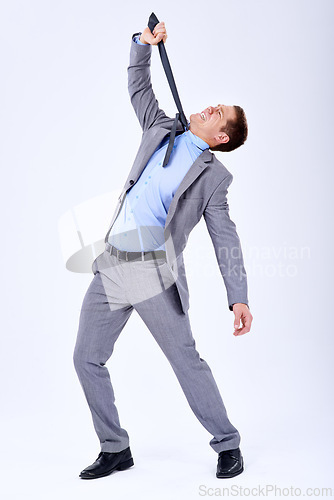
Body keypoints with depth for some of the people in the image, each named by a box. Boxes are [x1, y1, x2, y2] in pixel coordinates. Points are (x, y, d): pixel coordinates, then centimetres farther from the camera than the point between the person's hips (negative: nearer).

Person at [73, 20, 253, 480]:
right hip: (111, 268, 6)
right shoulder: (162, 130, 16)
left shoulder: (213, 176, 2)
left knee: (186, 360, -4)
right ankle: (115, 449, 19)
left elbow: (225, 239, -1)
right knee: (87, 359, 6)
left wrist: (238, 298, -8)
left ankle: (227, 445, 15)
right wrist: (144, 44, 11)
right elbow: (139, 88, 27)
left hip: (155, 274, -5)